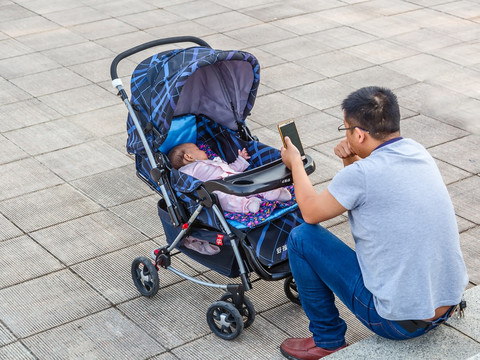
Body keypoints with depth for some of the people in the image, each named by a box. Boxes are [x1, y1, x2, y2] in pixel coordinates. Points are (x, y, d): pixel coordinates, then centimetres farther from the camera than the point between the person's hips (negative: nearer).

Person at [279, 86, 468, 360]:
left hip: (400, 322, -8)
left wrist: (295, 163, 13)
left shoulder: (362, 174, -20)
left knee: (302, 238, 1)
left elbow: (311, 212, -2)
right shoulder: (418, 152, 1)